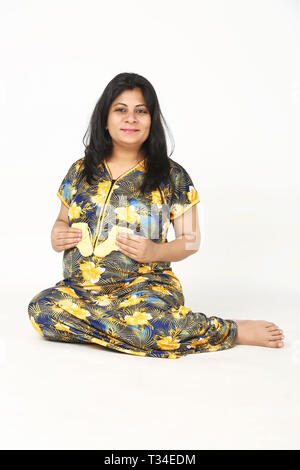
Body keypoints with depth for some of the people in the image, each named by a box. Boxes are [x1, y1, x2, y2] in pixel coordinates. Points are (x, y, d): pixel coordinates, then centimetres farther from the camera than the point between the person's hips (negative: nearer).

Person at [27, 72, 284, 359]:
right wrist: (56, 236, 1)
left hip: (143, 285, -3)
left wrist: (155, 252, -13)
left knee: (144, 323, -38)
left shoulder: (172, 176, 5)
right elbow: (63, 220, 25)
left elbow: (191, 239, 7)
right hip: (80, 289, 3)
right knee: (40, 309, -30)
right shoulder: (79, 171, 13)